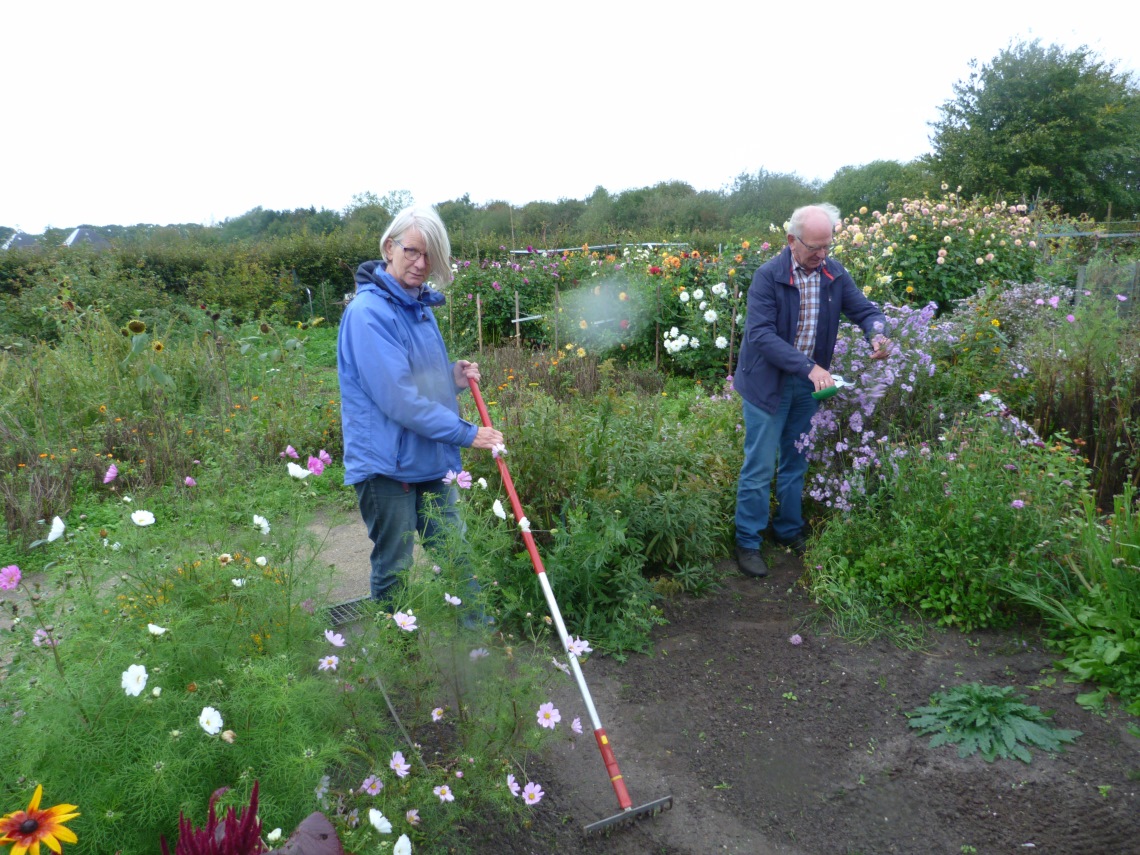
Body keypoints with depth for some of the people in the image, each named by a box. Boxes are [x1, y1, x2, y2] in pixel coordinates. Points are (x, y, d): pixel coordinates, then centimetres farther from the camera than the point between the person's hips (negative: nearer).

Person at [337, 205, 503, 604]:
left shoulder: (420, 306, 10)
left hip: (433, 461, 8)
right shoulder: (368, 312, -18)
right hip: (387, 464, -8)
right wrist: (466, 433, -18)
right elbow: (398, 398, -23)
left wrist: (454, 377, 1)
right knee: (394, 570, 8)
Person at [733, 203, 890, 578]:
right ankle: (748, 543, 12)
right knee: (760, 466, 0)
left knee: (795, 463, 17)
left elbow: (865, 310, 5)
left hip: (809, 383, 5)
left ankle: (789, 531, 33)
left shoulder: (834, 274, -1)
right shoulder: (768, 276, -18)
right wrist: (808, 367, -33)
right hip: (768, 382, -5)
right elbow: (760, 334, -25)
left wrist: (877, 333, -20)